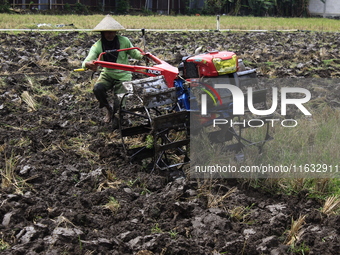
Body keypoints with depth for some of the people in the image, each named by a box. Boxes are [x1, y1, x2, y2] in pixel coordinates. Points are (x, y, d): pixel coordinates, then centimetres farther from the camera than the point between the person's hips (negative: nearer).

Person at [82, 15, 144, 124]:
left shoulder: (124, 41, -13)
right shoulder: (97, 46, -14)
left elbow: (135, 54, 3)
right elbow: (85, 62, -26)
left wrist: (143, 55, -20)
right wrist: (88, 64, -52)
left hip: (123, 76, -1)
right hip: (107, 74, 1)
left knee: (118, 105, -13)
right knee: (97, 88, -31)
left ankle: (113, 112, 29)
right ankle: (108, 109, 0)